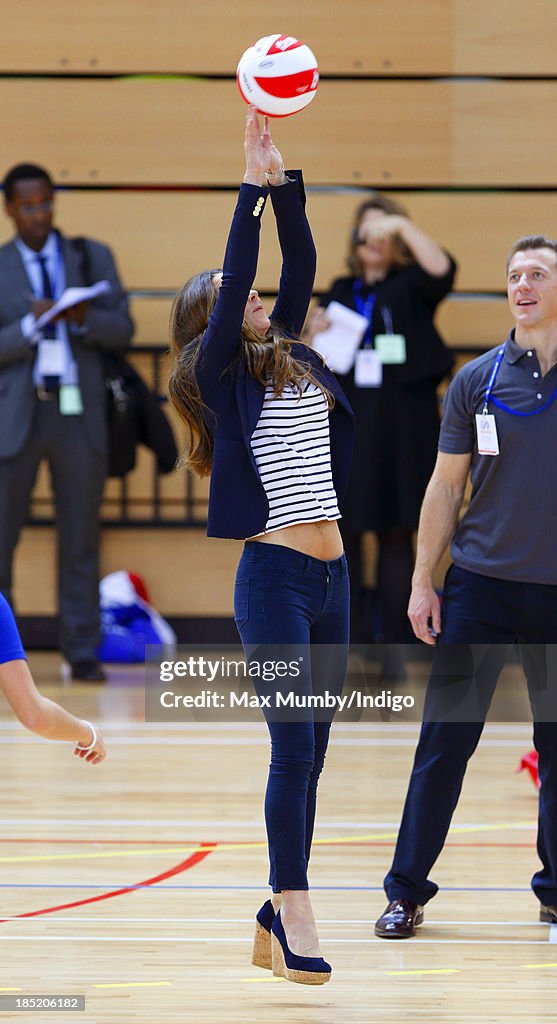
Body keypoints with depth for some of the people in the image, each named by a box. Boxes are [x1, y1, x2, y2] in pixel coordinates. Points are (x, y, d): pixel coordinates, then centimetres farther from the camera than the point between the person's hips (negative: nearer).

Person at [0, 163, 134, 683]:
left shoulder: (92, 257, 10)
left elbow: (122, 329, 6)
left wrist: (84, 318, -13)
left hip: (78, 411, 1)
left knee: (80, 541, 4)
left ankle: (82, 653, 8)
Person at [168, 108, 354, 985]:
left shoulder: (292, 359, 16)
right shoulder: (219, 372, -2)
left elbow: (299, 267, 11)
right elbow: (237, 275, -12)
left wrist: (286, 181, 5)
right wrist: (254, 184, -11)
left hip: (329, 576, 7)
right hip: (274, 577, -7)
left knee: (309, 753, 7)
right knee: (294, 748, -10)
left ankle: (279, 917, 13)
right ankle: (294, 912, -6)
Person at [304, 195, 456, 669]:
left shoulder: (412, 288, 6)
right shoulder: (339, 294, 16)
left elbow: (442, 269, -17)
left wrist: (402, 226, -21)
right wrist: (314, 337, -3)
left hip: (401, 427, -3)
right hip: (345, 426, 3)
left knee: (397, 536, -1)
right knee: (343, 532, -1)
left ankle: (393, 647, 1)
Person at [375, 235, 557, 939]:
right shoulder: (477, 380, 3)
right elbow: (445, 486, 8)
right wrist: (422, 582, 3)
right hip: (481, 584, 0)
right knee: (445, 738, -1)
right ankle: (407, 891, 5)